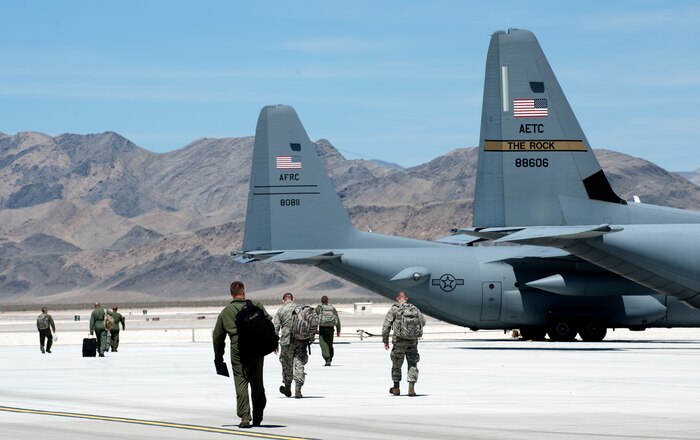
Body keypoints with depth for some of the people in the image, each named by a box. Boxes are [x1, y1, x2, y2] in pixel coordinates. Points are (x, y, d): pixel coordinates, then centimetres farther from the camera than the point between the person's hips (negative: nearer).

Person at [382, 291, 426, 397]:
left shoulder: (394, 309, 1)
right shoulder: (414, 309, 9)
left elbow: (386, 325, -4)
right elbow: (423, 321, 12)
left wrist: (385, 340, 1)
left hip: (400, 340, -2)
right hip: (413, 340, 2)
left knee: (397, 363, 14)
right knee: (413, 364, 9)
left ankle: (396, 388, 23)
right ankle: (411, 388, -4)